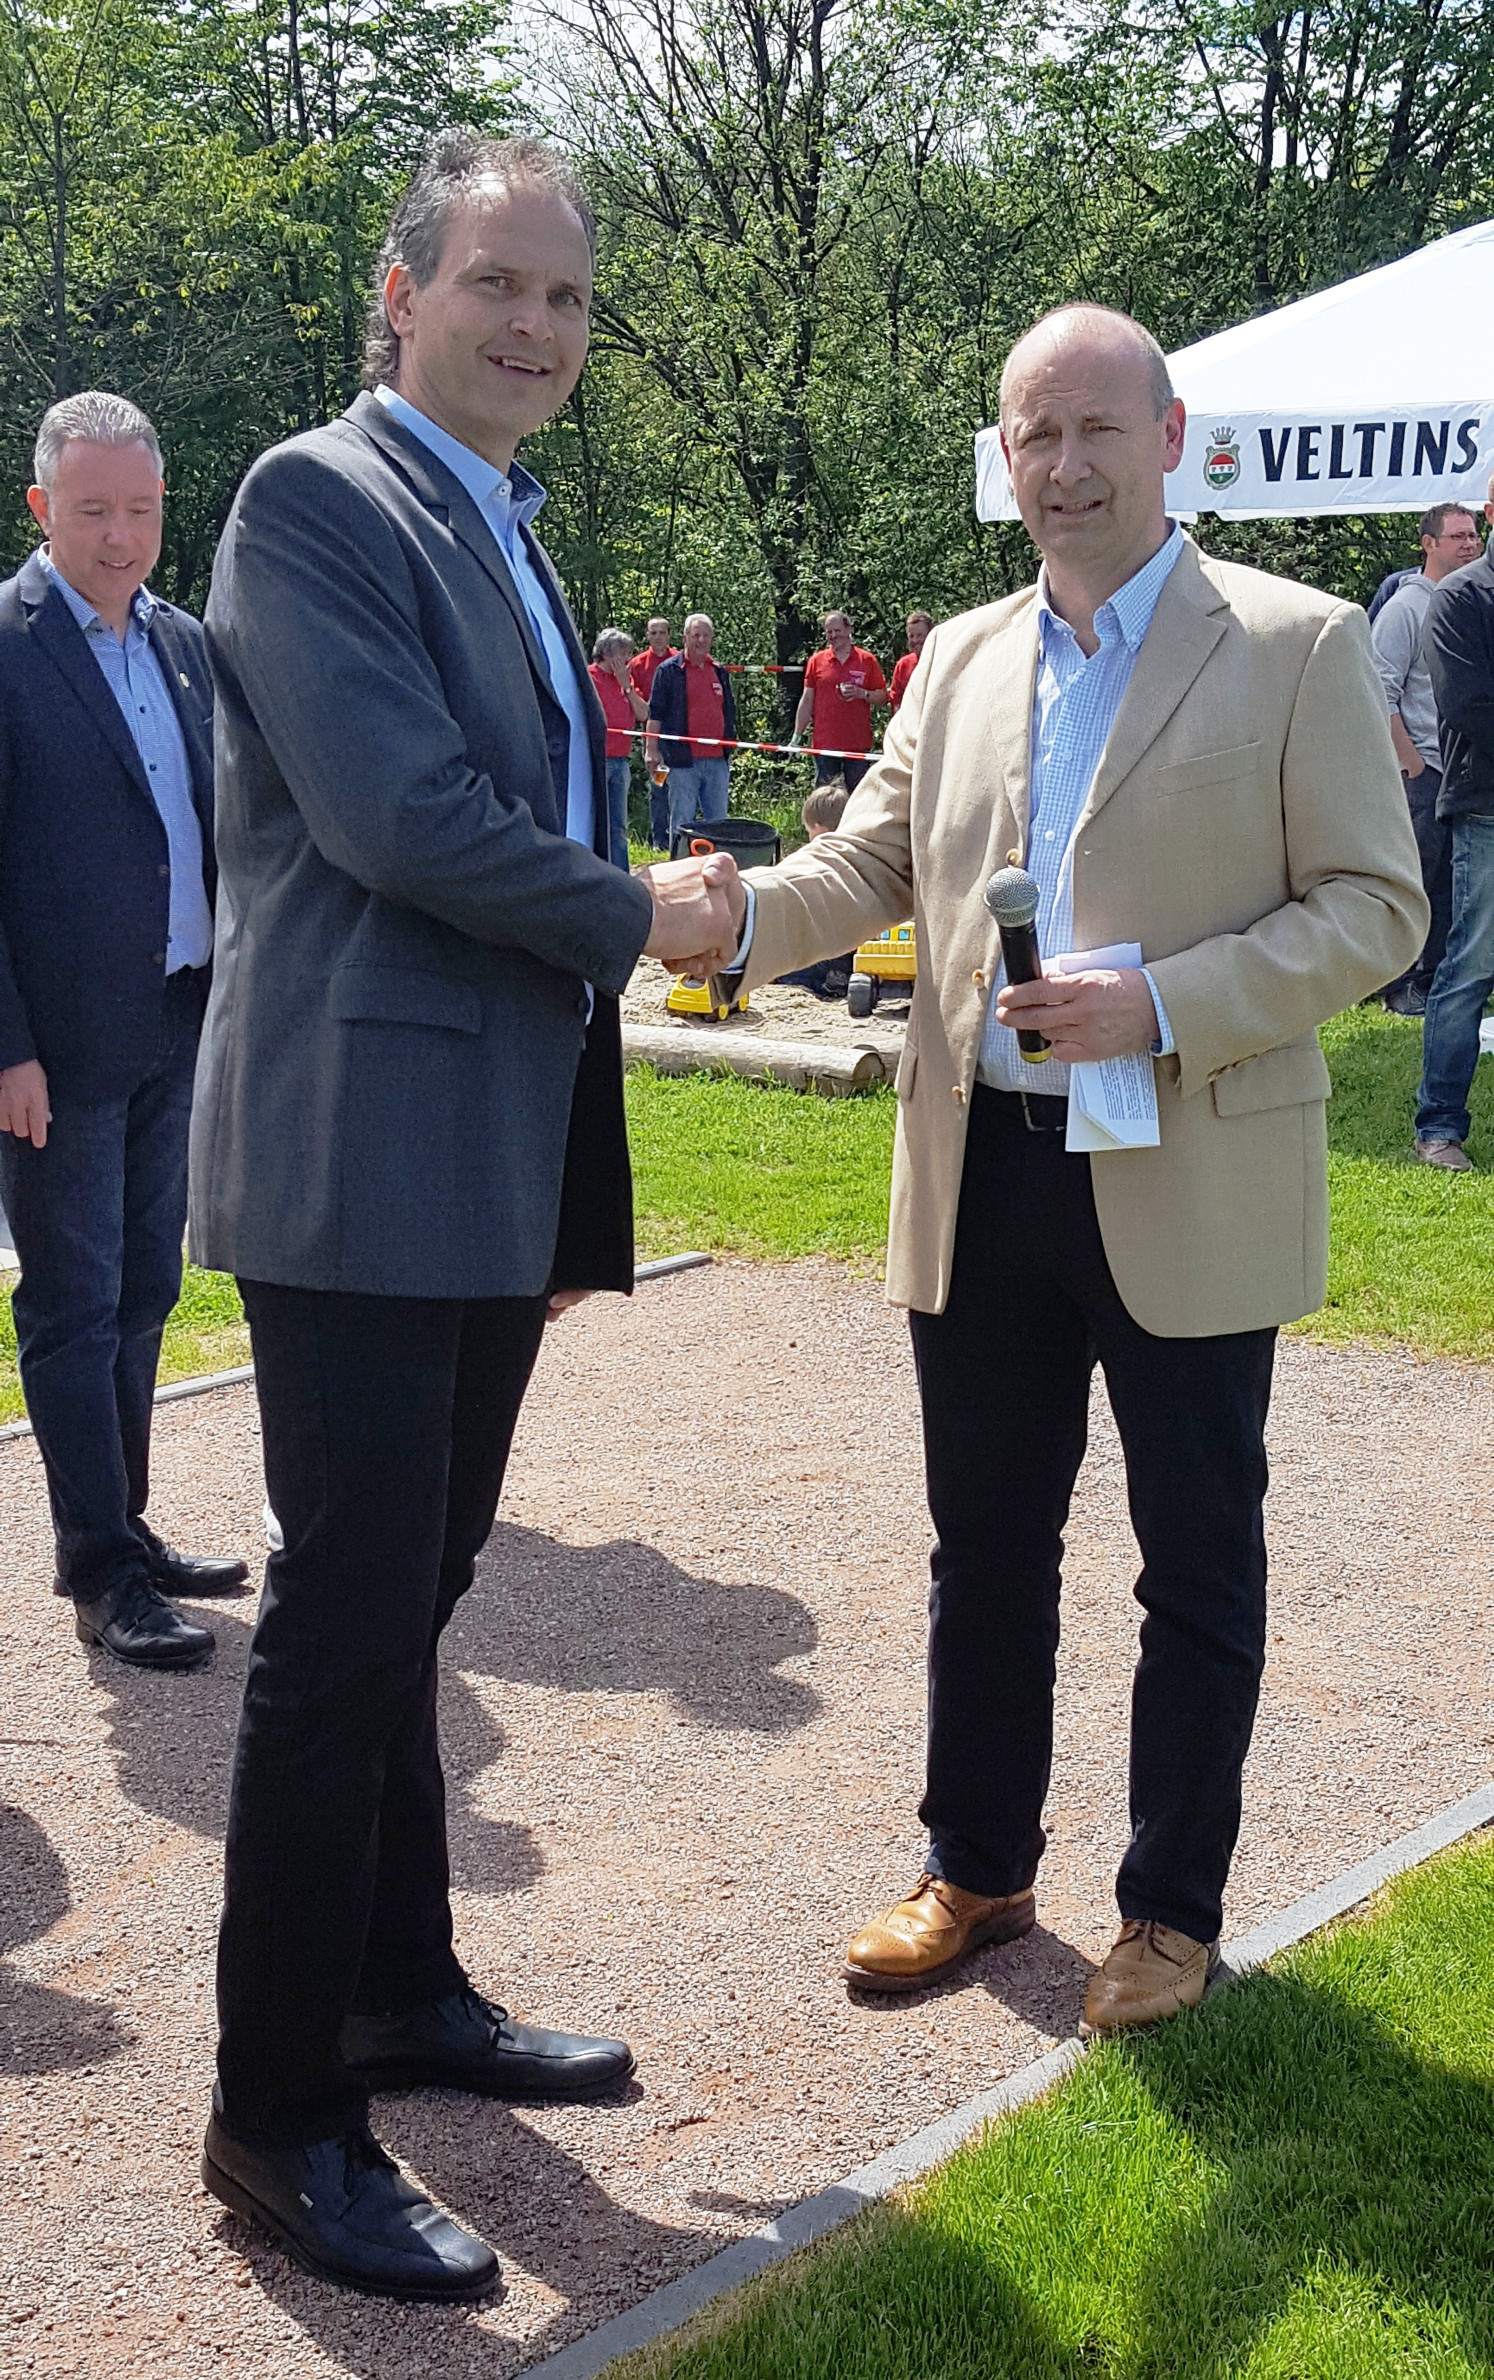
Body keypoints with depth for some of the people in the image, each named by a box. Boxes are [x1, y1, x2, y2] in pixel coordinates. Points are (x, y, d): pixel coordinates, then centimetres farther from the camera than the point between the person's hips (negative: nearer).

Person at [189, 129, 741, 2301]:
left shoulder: (506, 536, 20)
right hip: (366, 1166, -9)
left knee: (410, 1608, 17)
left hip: (497, 1176, 9)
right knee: (350, 1624, -4)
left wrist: (575, 1199, 20)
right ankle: (281, 2118, 8)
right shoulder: (318, 499, -9)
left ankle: (401, 1994, 31)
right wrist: (641, 916, -6)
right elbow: (402, 815, -20)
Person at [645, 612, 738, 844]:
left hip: (717, 760, 5)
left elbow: (729, 712, 23)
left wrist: (729, 747, 21)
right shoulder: (669, 670, 0)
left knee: (718, 821, 7)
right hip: (684, 760, -5)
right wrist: (651, 748, -9)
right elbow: (655, 713, -2)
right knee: (682, 821, -2)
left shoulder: (719, 672, 16)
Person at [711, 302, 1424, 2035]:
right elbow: (871, 865, 8)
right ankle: (975, 1869, 32)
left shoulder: (1299, 647, -4)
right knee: (985, 1547, 15)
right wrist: (740, 918, -14)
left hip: (1187, 1185, -4)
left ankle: (1171, 1910, 25)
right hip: (984, 1179, 4)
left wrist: (1158, 1008, -20)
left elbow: (1376, 910, -7)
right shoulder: (959, 662, 11)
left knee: (1198, 1565, 8)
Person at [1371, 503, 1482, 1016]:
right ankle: (1396, 987, 5)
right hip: (1426, 769, -6)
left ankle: (1433, 982, 17)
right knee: (1413, 881, -3)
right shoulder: (1406, 605, -7)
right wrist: (1412, 763, -13)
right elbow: (1381, 693, -11)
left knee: (1453, 888, 9)